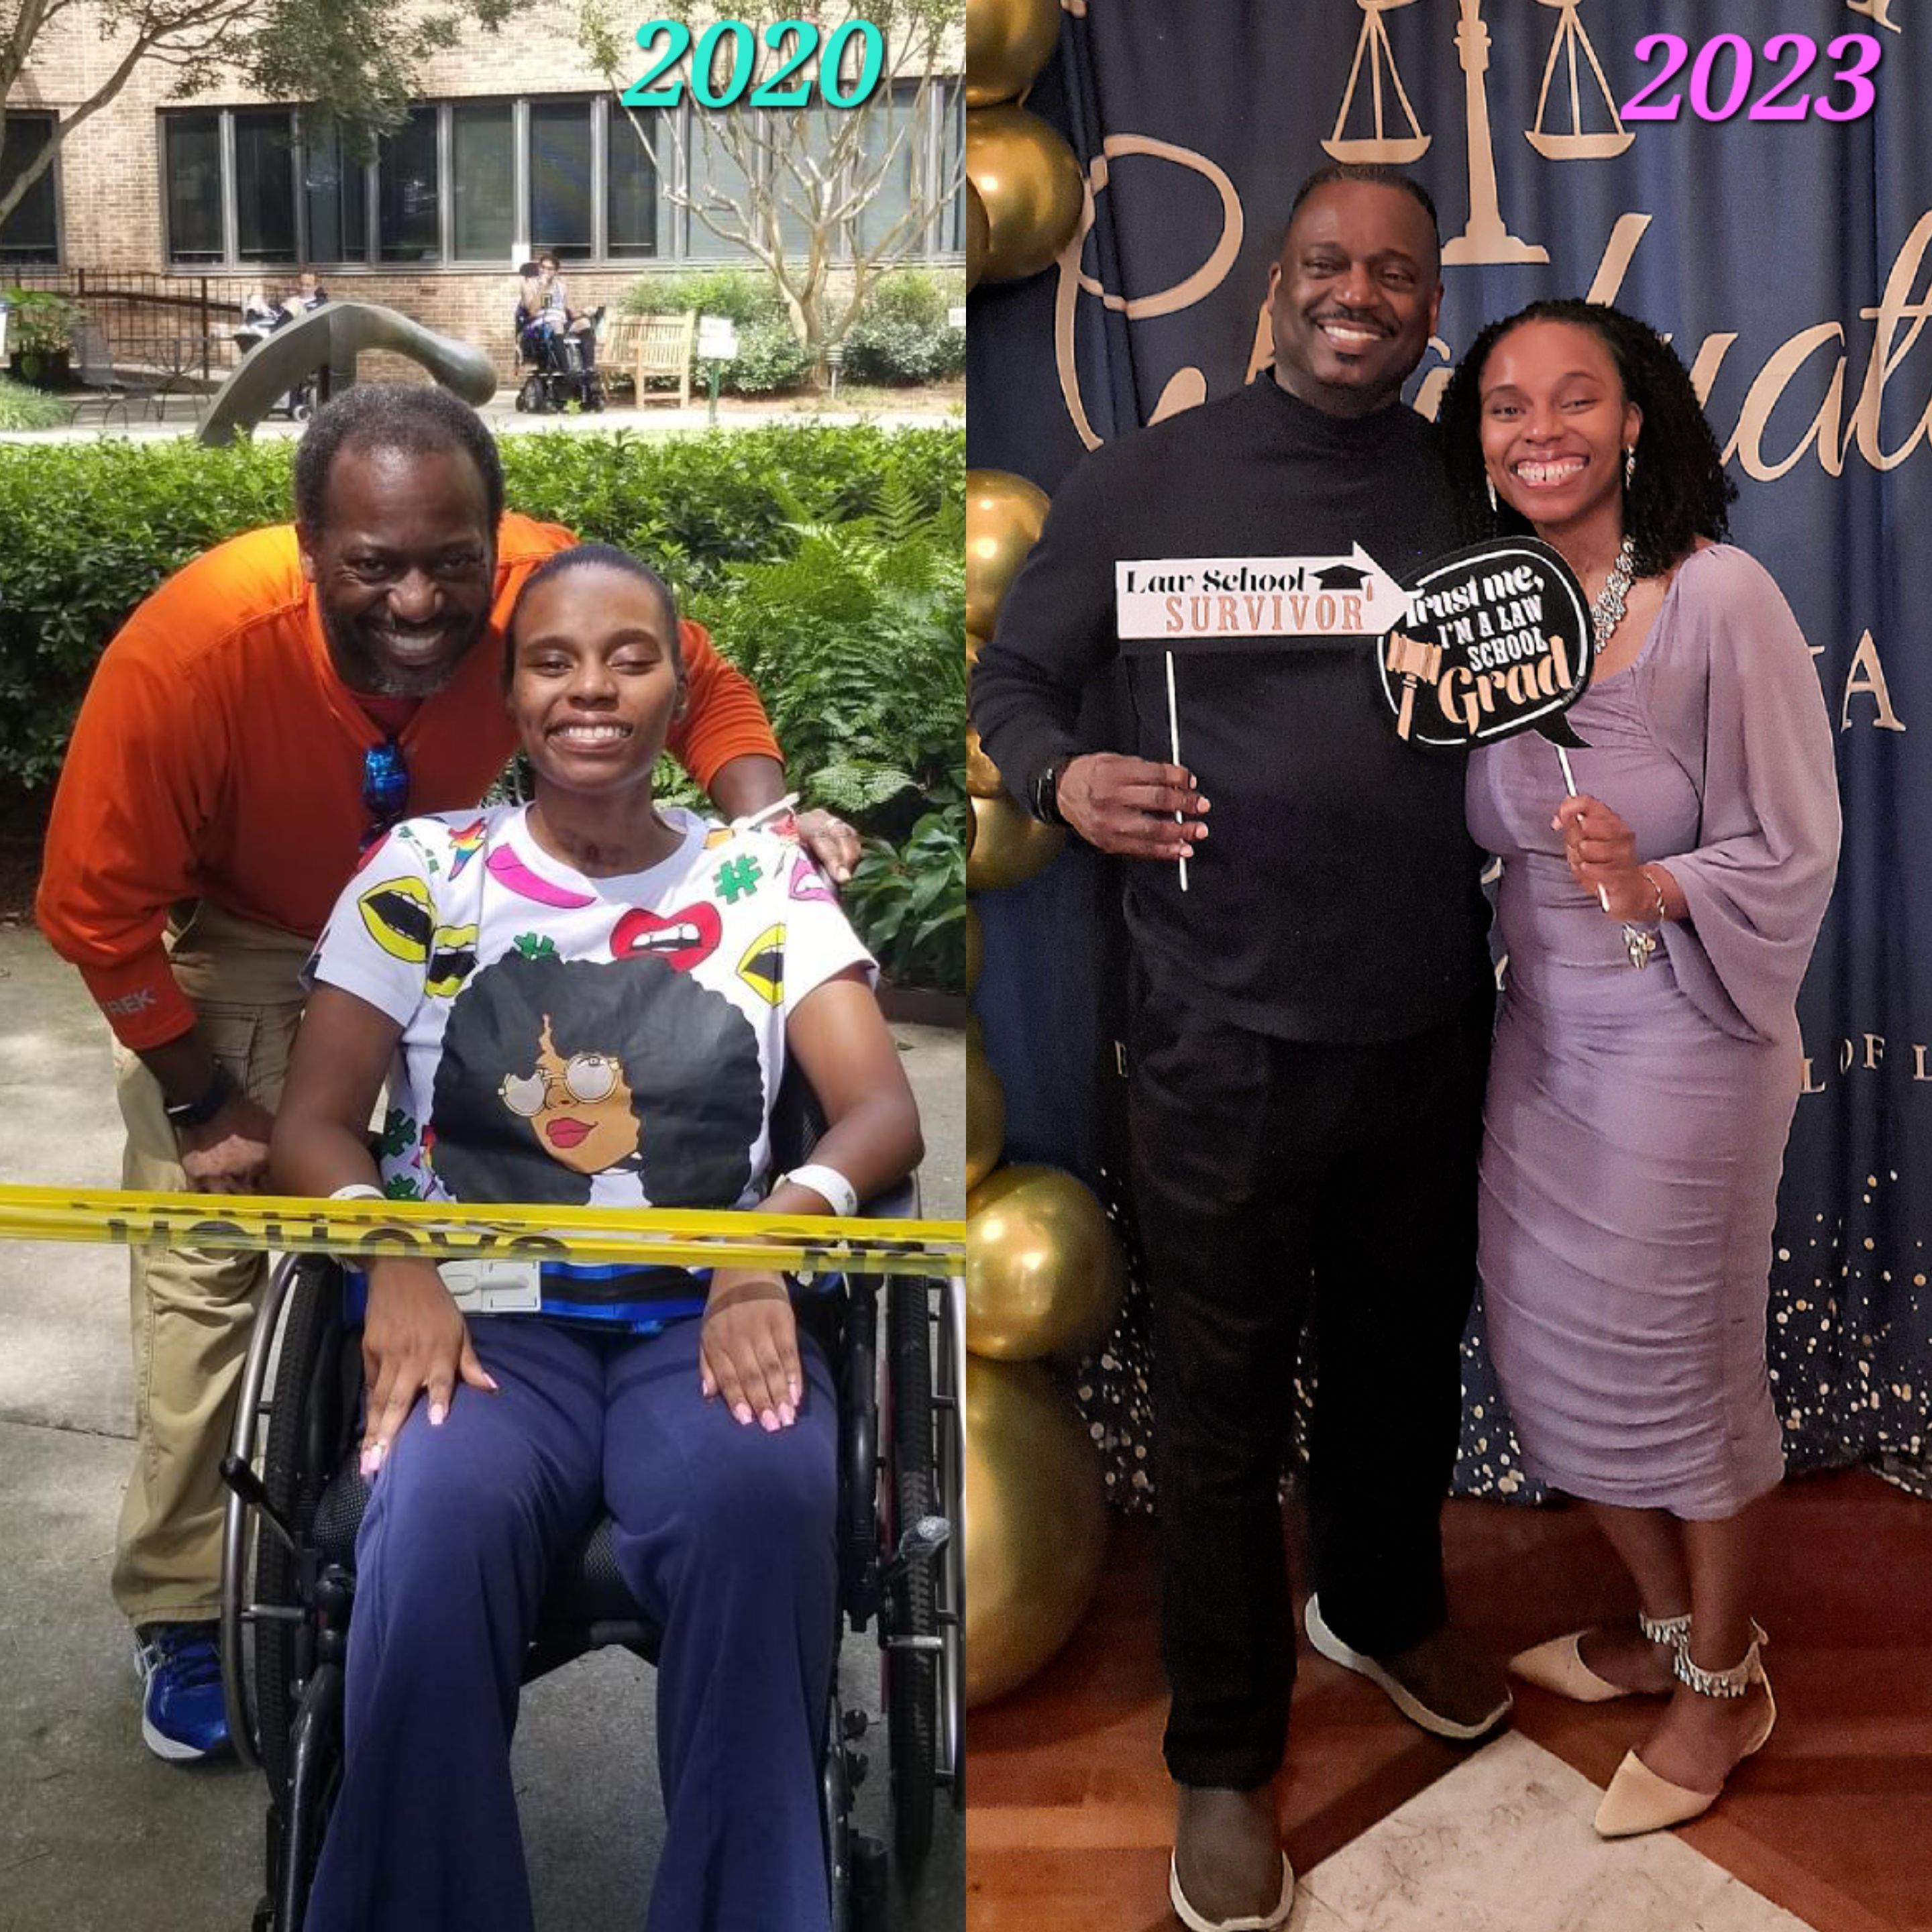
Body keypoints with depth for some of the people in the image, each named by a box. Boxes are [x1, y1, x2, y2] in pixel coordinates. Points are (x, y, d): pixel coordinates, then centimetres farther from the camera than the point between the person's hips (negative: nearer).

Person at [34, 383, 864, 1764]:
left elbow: (706, 689, -14)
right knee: (207, 1267, -5)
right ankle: (182, 1614, 13)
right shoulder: (196, 646, -39)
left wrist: (766, 815, -33)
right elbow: (94, 903, -26)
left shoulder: (547, 591, -34)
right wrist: (199, 1100, -17)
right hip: (234, 935, -2)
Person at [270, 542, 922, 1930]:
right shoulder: (422, 871, 10)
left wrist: (782, 1231, -21)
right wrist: (394, 1254, -19)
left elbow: (884, 1109, 1)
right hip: (480, 1310, 0)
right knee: (439, 1524, -34)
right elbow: (316, 1123, 4)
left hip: (707, 1311, 0)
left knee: (762, 1503, -34)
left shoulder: (765, 879, 11)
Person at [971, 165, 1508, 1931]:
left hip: (1436, 1023, 4)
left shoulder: (1475, 489, 5)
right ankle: (1224, 1752, 25)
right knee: (1225, 1401, 7)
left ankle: (1383, 1606, 49)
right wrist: (1062, 778, -18)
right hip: (1229, 1038, -3)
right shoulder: (1150, 479, -4)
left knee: (1408, 1350, 21)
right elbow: (1011, 676, 2)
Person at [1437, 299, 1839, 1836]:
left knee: (1677, 1360, 7)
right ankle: (1665, 1621, 41)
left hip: (1687, 1035, -6)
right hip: (1543, 1032, 6)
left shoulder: (1720, 598, -18)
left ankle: (1726, 1683, 32)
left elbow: (1790, 855, -15)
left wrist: (1651, 884, -32)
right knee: (1552, 1346, 16)